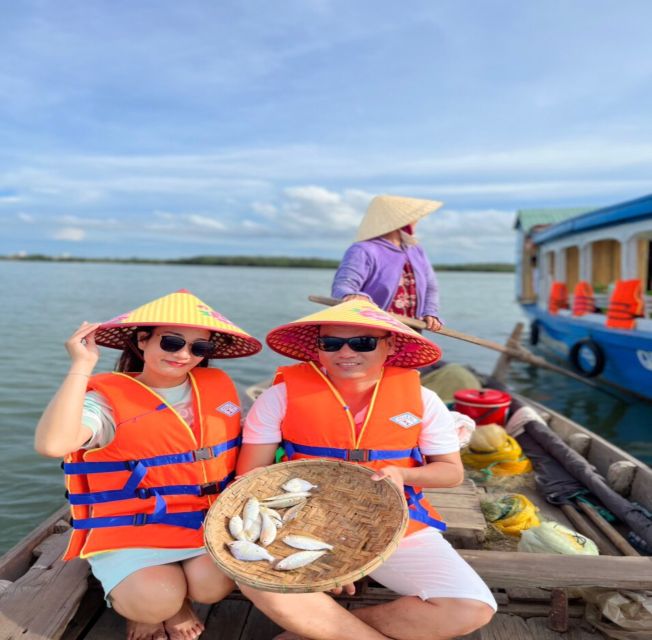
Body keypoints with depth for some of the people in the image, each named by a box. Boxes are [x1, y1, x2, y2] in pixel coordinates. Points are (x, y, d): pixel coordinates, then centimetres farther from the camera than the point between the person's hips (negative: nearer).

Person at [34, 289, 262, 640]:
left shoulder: (218, 385, 3)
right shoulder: (109, 395, -12)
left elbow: (236, 450, 15)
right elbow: (52, 444, -32)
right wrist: (82, 366, -29)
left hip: (208, 522, 3)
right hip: (131, 530, -3)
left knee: (213, 584, -22)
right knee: (155, 601, -24)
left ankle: (176, 601, 16)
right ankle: (133, 599, 15)